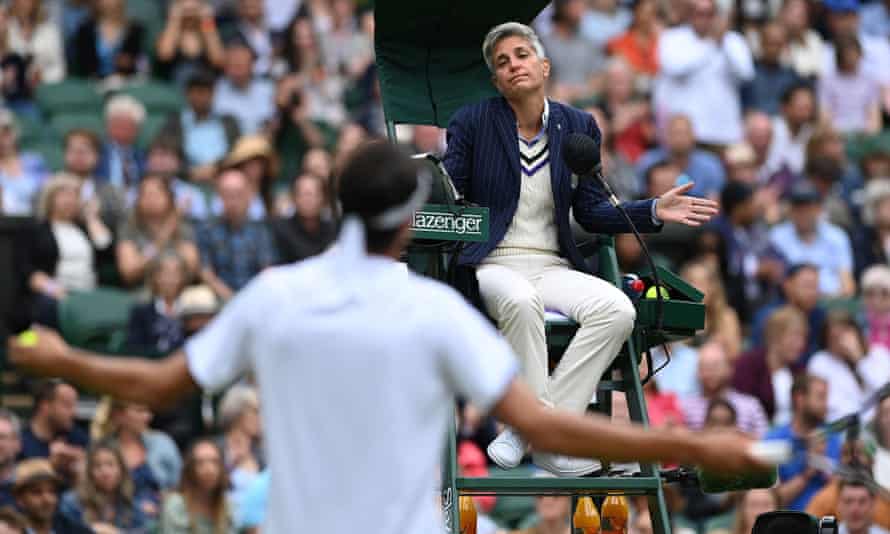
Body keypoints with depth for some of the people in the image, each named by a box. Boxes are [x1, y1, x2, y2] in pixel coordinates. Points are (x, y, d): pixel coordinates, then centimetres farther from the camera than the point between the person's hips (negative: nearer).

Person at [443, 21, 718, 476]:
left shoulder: (578, 127, 11)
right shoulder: (472, 123, 5)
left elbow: (591, 212, 12)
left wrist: (654, 212, 0)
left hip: (553, 267, 3)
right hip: (493, 265, -3)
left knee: (617, 310, -29)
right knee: (521, 301, -40)